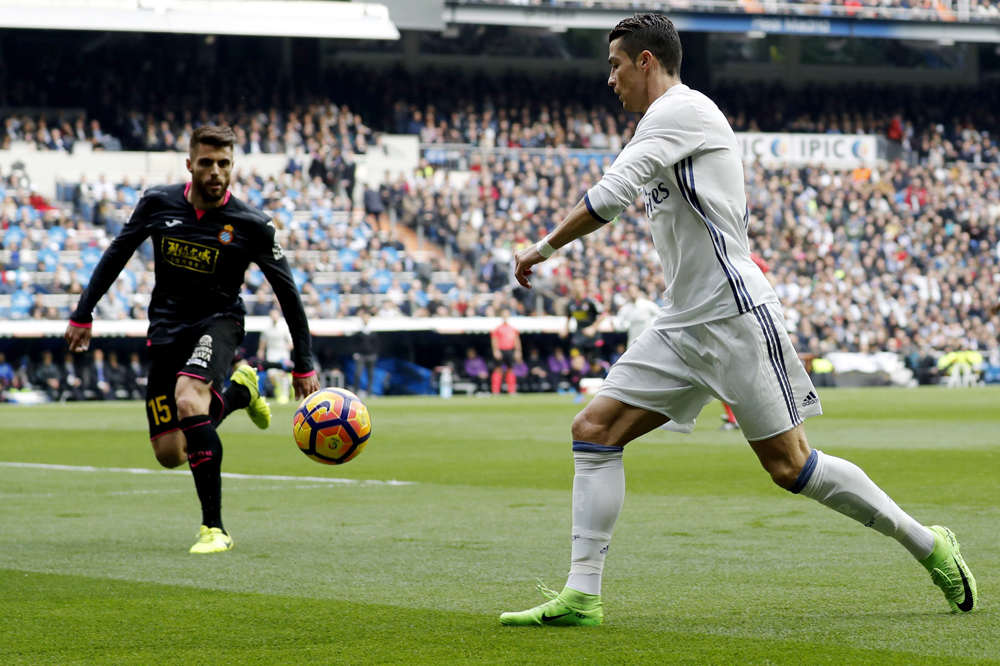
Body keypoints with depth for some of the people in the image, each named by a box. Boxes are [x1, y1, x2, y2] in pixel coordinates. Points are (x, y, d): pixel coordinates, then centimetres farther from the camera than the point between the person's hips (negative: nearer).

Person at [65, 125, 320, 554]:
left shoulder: (251, 225, -12)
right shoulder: (158, 203, -5)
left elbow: (287, 292, -5)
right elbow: (118, 254, 10)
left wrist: (304, 366, -5)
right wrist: (83, 314, 10)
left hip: (218, 322, -4)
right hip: (166, 327, 4)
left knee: (188, 398, -35)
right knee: (169, 453, 2)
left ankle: (213, 529, -32)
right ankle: (240, 392, 34)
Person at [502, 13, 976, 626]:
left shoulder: (679, 109, -10)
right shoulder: (672, 121, 20)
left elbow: (612, 195, -19)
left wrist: (544, 247, -8)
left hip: (735, 317, -10)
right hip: (683, 326, 10)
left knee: (789, 466, -7)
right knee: (594, 429, -2)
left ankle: (928, 545, 8)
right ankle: (582, 595, -5)